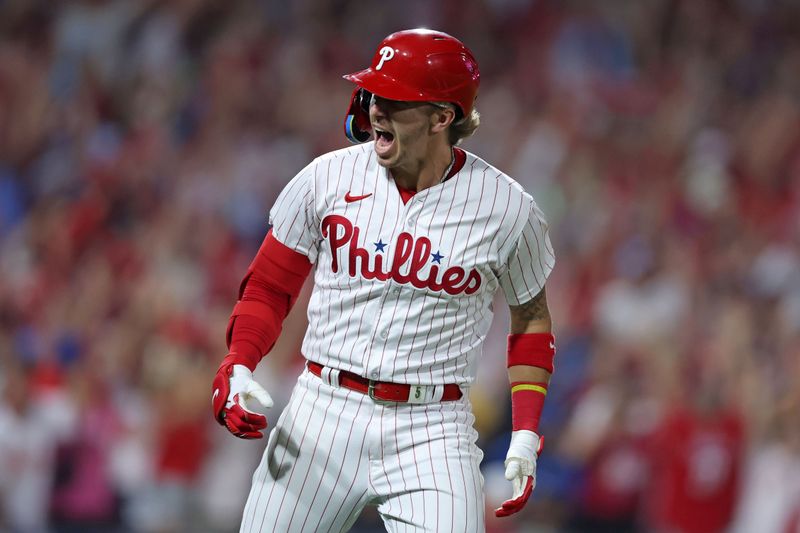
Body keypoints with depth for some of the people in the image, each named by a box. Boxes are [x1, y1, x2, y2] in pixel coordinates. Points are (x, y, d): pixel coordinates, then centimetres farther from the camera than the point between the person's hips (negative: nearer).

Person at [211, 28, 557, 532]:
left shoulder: (506, 206, -2)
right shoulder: (328, 178, -1)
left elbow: (531, 317, 12)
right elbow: (268, 286, 8)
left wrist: (526, 438, 4)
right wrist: (237, 369, -9)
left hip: (432, 432, -1)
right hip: (324, 412, 1)